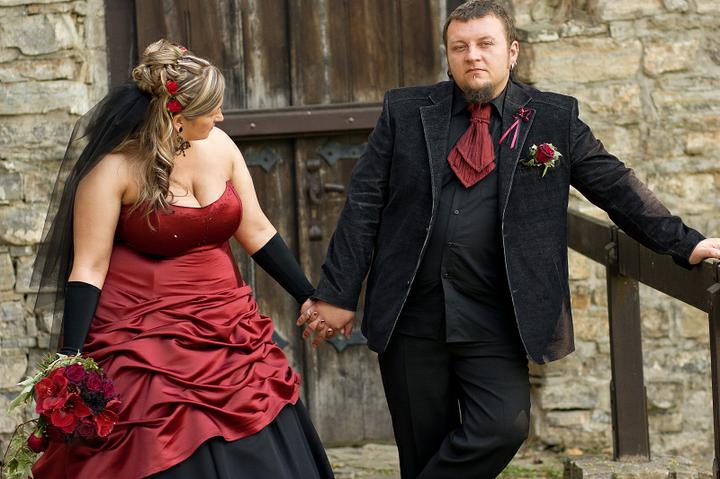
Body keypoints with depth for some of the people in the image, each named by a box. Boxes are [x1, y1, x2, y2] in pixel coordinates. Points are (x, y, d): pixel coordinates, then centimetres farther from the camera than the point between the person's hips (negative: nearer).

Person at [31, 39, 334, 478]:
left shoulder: (218, 146, 1)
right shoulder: (115, 168, -14)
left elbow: (256, 231, 9)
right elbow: (88, 268, -13)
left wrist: (309, 297, 12)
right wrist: (72, 360, -21)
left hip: (230, 336, 5)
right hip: (149, 348, -5)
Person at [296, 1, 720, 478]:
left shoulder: (554, 118, 5)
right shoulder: (405, 111, 5)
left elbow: (616, 187, 7)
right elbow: (364, 203, 4)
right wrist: (338, 293, 0)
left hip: (493, 319, 0)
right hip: (411, 313, 1)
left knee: (504, 427, -18)